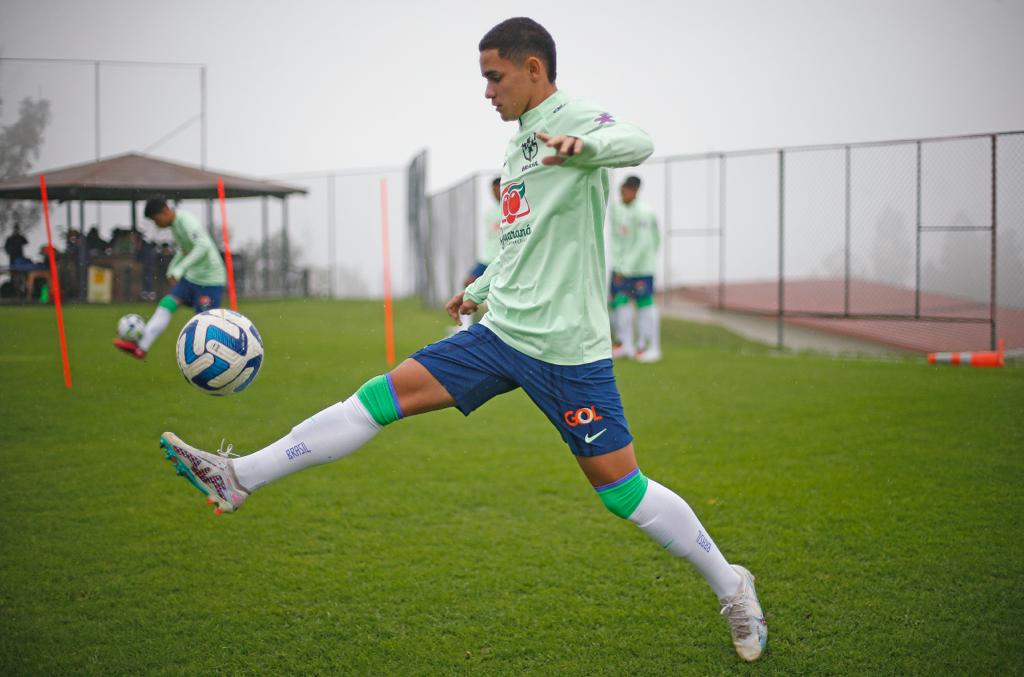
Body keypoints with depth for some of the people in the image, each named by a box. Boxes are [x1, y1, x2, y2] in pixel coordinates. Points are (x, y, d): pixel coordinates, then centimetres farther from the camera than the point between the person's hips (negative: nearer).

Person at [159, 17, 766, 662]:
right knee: (387, 394, -2)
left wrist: (581, 146, -54)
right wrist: (481, 288, 40)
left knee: (619, 486, -3)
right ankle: (240, 478, -1)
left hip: (566, 347, -7)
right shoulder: (520, 142, 15)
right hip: (501, 331, 7)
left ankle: (732, 587, 16)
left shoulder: (577, 119, -10)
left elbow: (637, 143, -34)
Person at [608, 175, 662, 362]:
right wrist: (618, 264, 0)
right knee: (618, 301, 5)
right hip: (621, 265, 7)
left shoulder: (643, 213, -17)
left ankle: (651, 347, 3)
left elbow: (643, 244, -18)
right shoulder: (615, 209, 4)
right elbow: (615, 238, 9)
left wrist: (626, 269, -16)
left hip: (641, 266, -7)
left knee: (645, 304, -5)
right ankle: (625, 343, 17)